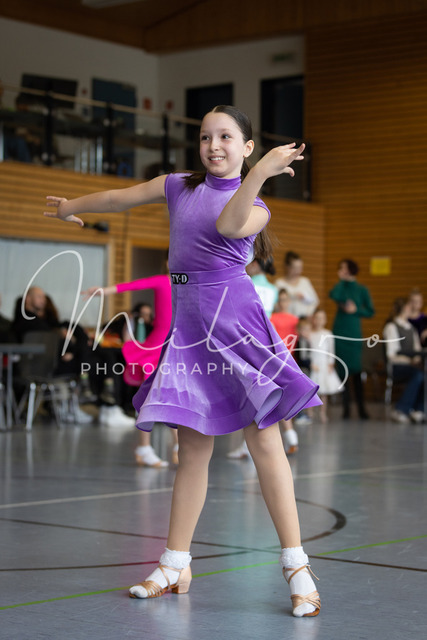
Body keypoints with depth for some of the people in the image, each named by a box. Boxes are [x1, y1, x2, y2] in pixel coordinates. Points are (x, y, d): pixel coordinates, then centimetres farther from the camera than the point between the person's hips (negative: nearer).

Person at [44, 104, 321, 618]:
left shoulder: (256, 207, 4)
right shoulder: (179, 187, 15)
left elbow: (229, 224, -19)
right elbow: (122, 198, 29)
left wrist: (259, 173, -29)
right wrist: (72, 206, 42)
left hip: (234, 316, -4)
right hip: (187, 321, 4)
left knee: (264, 439, -8)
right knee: (192, 446, 8)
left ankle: (296, 566, -6)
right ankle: (175, 565, 16)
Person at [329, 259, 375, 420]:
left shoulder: (362, 290, 3)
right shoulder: (340, 286, 6)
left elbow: (371, 312, 2)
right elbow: (334, 296, -17)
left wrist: (356, 310, -12)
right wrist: (342, 281, -9)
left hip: (354, 333, -2)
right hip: (339, 332, 2)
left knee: (356, 369, -8)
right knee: (342, 369, 1)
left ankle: (361, 407, -4)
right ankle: (345, 407, 6)